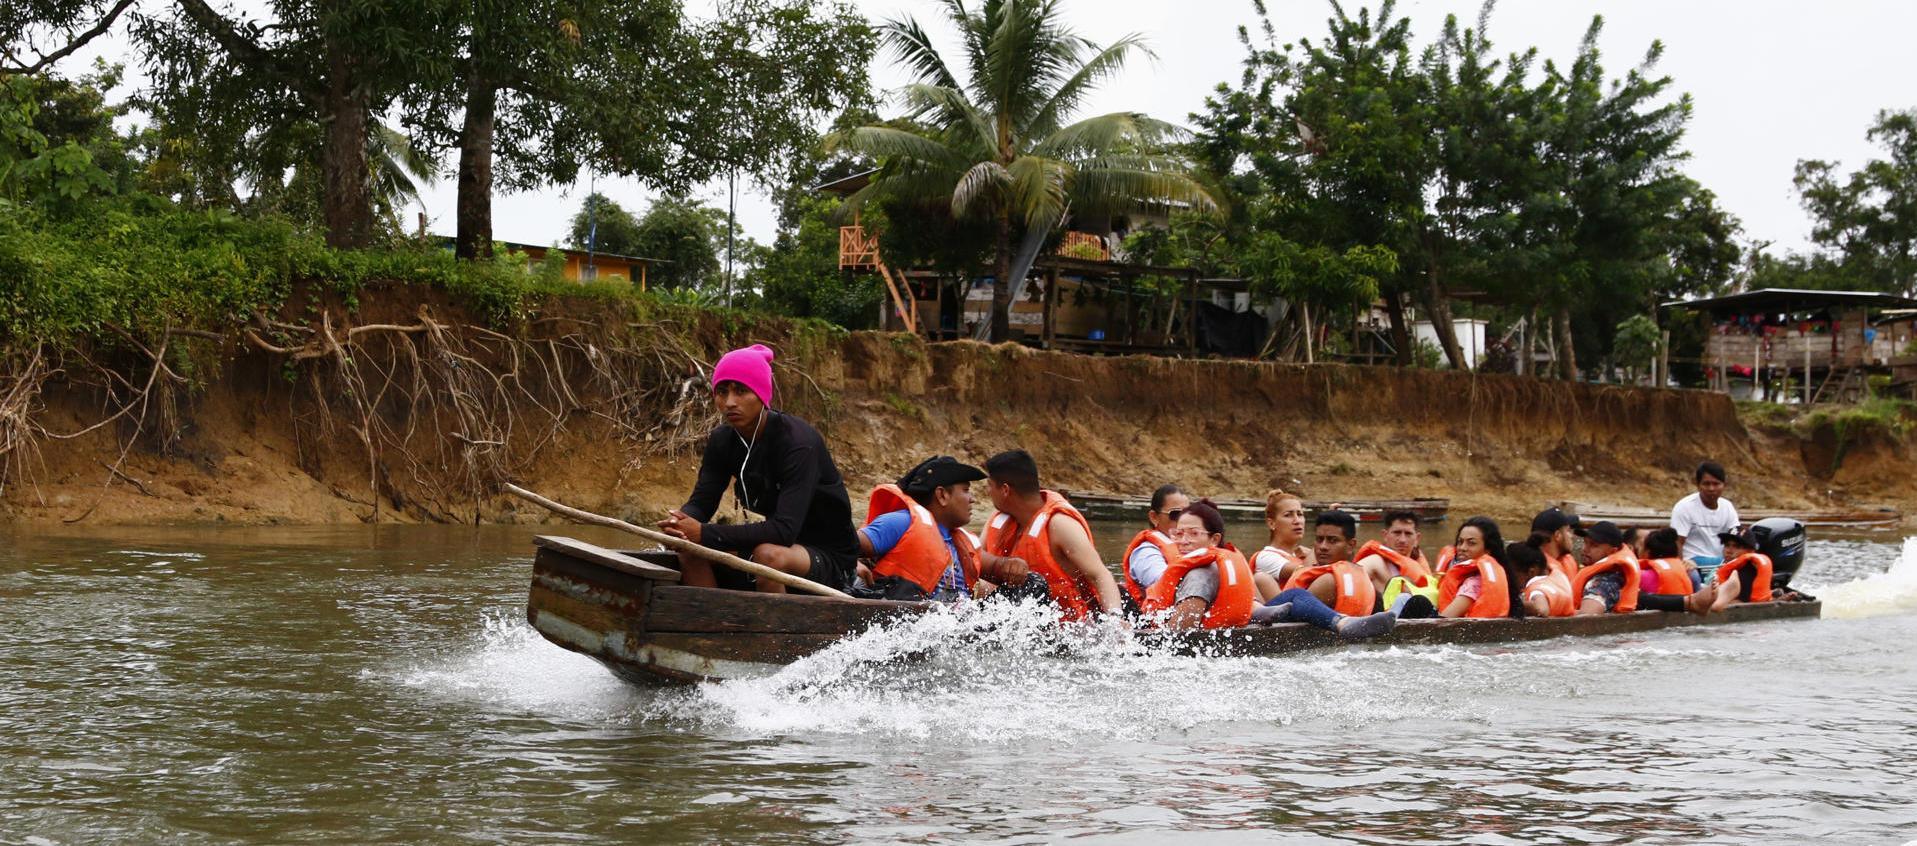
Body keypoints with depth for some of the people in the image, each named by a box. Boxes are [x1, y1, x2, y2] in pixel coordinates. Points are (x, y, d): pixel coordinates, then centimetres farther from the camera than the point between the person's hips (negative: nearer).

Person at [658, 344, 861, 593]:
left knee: (768, 554, -36)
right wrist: (680, 521, -32)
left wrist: (705, 533, -37)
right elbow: (701, 501, -6)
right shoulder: (723, 440, -2)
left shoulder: (798, 442, -25)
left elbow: (785, 529, -33)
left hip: (830, 558, -7)